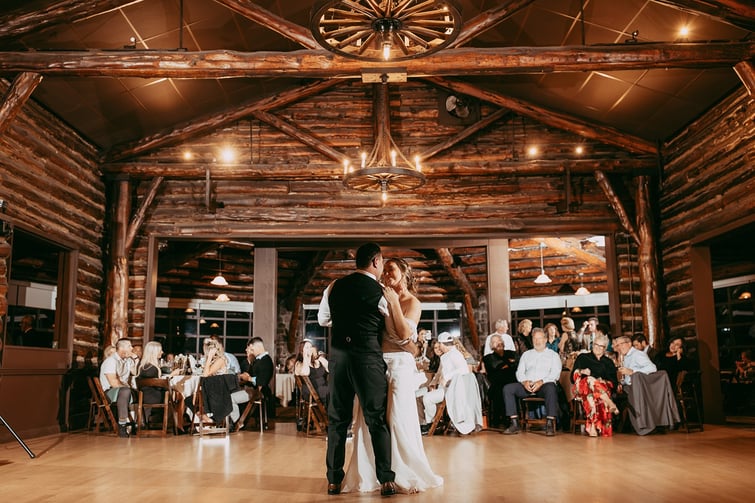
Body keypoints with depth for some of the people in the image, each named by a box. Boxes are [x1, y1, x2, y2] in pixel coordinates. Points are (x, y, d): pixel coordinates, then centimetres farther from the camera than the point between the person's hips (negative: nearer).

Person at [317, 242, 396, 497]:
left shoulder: (334, 287, 8)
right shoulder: (380, 292, -3)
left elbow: (322, 319, 21)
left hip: (338, 354, 4)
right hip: (368, 357, -4)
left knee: (337, 418, 12)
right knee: (377, 419, 4)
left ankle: (334, 480, 16)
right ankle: (386, 480, 5)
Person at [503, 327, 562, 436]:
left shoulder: (553, 355, 15)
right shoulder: (526, 354, 24)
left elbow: (555, 373, 0)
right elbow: (519, 372, 15)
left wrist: (541, 382, -17)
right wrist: (525, 382, -9)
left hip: (544, 385, -3)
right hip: (526, 385, 4)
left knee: (551, 388, -39)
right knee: (507, 388, -21)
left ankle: (550, 424, -39)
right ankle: (514, 424, -25)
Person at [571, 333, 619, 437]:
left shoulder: (609, 362, 27)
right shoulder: (583, 357, 24)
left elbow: (614, 382, 14)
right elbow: (574, 376, 13)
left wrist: (604, 382, -7)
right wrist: (582, 372, -8)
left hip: (604, 388, 1)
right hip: (582, 387, -1)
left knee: (591, 395, -39)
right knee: (590, 381, -39)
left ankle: (592, 426, -49)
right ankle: (611, 404, -53)